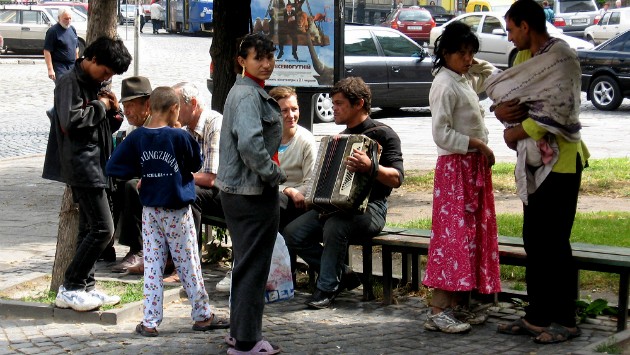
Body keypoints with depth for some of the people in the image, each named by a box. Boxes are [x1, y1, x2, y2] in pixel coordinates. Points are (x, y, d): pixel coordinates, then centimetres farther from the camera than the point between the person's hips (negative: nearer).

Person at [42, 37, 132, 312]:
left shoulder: (97, 84, 17)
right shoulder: (70, 82, -11)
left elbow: (109, 126, 23)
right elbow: (71, 120, -24)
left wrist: (114, 111, 2)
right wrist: (100, 106, -13)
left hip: (96, 164, 10)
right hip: (81, 165, -10)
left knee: (90, 229, 11)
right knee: (103, 229, -12)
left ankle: (85, 287, 17)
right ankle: (69, 289, -6)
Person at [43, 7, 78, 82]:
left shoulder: (72, 29, 12)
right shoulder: (53, 31, -11)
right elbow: (47, 51, -14)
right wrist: (50, 69, -19)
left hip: (72, 66, 7)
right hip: (59, 67, -7)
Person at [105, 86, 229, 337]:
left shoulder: (137, 138, -4)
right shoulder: (178, 137, -14)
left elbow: (113, 168, -4)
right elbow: (196, 164, 1)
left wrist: (141, 171, 5)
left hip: (150, 211, 3)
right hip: (177, 211, -3)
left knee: (153, 266, 6)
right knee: (188, 265, 7)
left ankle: (150, 322, 7)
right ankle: (203, 316, 19)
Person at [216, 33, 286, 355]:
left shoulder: (246, 91, 15)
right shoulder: (248, 95, -18)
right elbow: (250, 143, -31)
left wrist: (270, 173, 14)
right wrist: (275, 174, -18)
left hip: (236, 191, 11)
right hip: (253, 193, -11)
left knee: (246, 263, 19)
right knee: (253, 266, -3)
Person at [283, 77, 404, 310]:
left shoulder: (383, 134, -5)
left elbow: (396, 178, -17)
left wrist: (371, 167, -34)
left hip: (369, 208, -8)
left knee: (335, 226, -37)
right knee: (293, 233, -13)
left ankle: (327, 289, -19)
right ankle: (342, 274, 0)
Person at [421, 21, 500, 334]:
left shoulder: (465, 80, 12)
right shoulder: (445, 85, -15)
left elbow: (493, 77, 33)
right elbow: (441, 135, -21)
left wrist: (476, 65, 14)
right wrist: (478, 144, -18)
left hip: (474, 167, 10)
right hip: (454, 166, -10)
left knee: (473, 234, 10)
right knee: (453, 234, -12)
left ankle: (458, 305, 14)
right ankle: (438, 311, -12)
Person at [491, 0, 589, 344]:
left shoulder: (561, 56, -14)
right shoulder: (525, 57, 14)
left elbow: (558, 109, -23)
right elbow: (503, 91, 12)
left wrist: (519, 132, -15)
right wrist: (502, 110, -11)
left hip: (560, 160, -9)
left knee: (555, 241, -5)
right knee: (534, 240, 12)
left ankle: (565, 320, 3)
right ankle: (537, 315, 20)